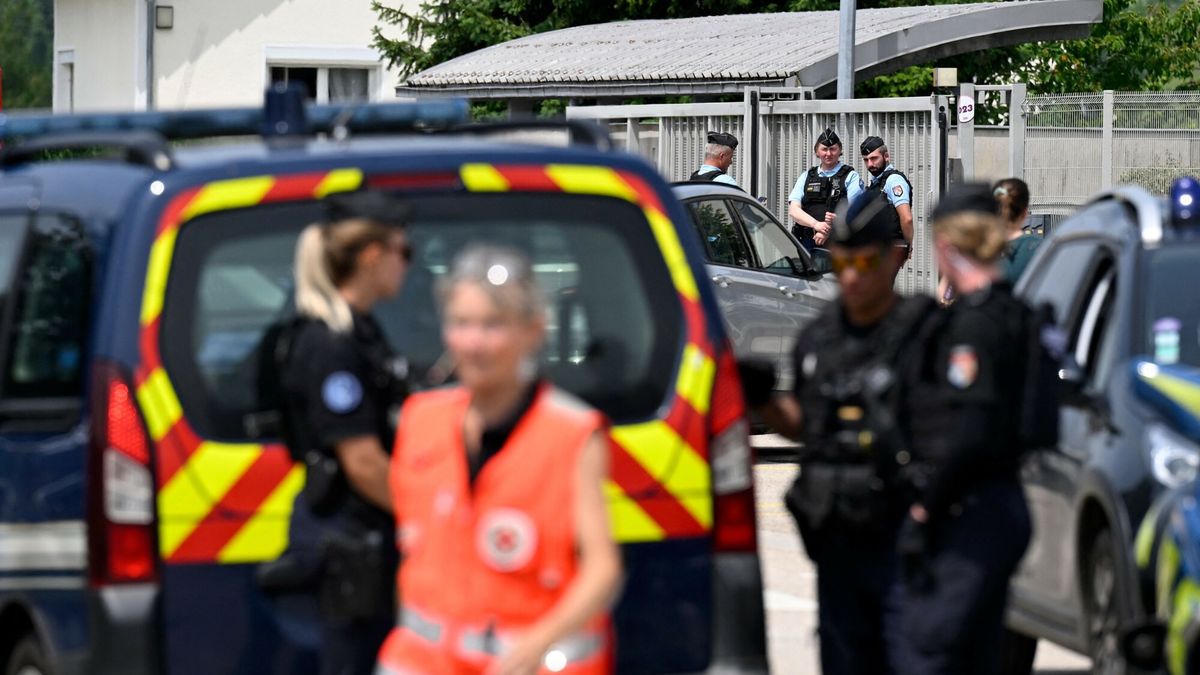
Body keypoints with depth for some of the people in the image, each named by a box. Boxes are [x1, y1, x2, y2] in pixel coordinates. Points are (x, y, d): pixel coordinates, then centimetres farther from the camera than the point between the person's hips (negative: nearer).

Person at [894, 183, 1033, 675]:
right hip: (1004, 506, 10)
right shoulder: (1012, 314, 13)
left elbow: (967, 435, -23)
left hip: (967, 520, -10)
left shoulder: (974, 323, -15)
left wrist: (924, 510, -14)